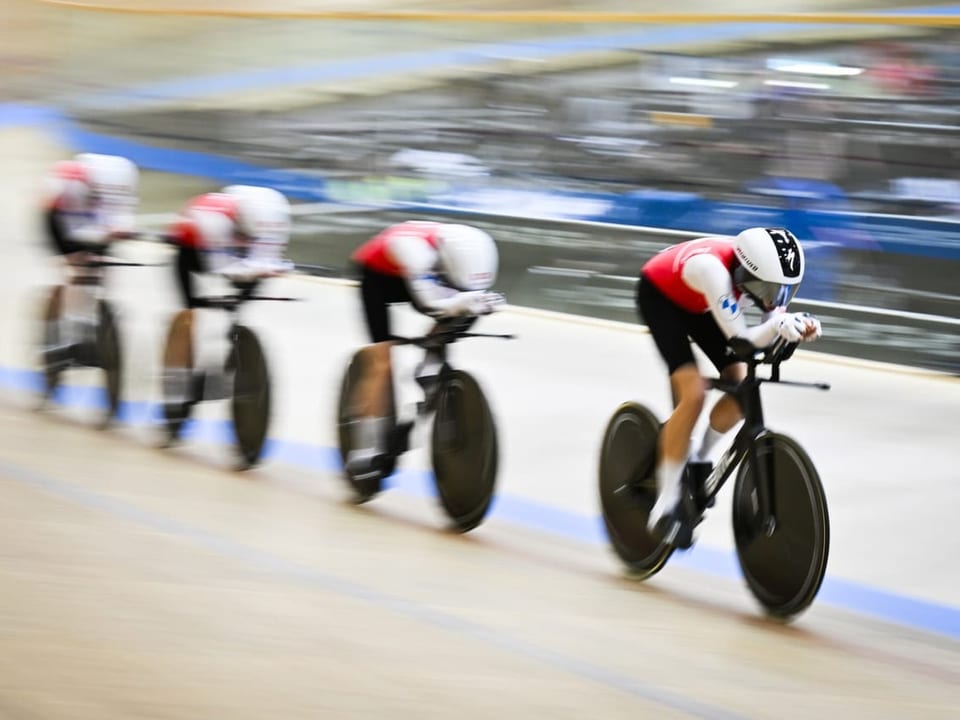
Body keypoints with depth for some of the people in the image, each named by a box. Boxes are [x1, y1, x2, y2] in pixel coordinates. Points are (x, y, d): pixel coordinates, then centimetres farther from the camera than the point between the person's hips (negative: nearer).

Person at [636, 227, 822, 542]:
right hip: (659, 296, -7)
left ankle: (700, 460, 19)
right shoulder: (714, 268, -42)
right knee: (693, 394, -23)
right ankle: (667, 501, -12)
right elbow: (741, 339, -40)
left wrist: (800, 326, -42)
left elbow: (769, 329, -21)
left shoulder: (765, 269, -25)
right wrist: (778, 325, -58)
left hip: (698, 304, 7)